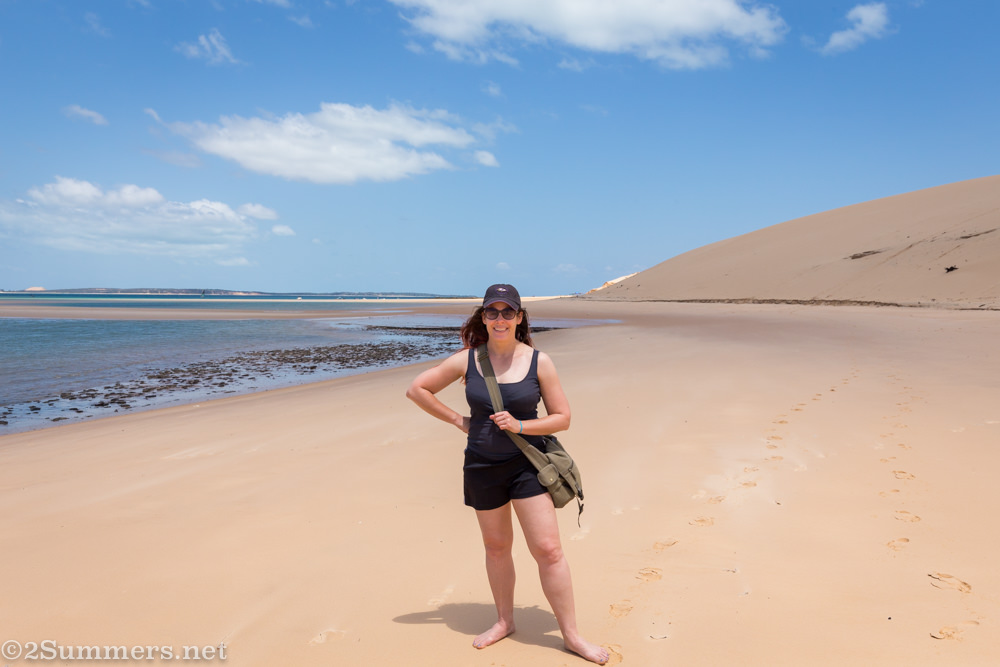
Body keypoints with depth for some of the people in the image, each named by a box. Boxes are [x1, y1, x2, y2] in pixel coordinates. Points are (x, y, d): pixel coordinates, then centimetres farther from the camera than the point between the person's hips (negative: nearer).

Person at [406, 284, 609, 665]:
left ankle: (571, 634, 12)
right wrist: (458, 420, 0)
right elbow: (416, 389, 5)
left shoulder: (538, 361, -7)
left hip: (527, 465, -1)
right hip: (482, 466, 2)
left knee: (548, 550, -2)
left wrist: (520, 425, -19)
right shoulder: (467, 360, -4)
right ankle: (504, 621, 36)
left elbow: (562, 418, -4)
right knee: (496, 547, 16)